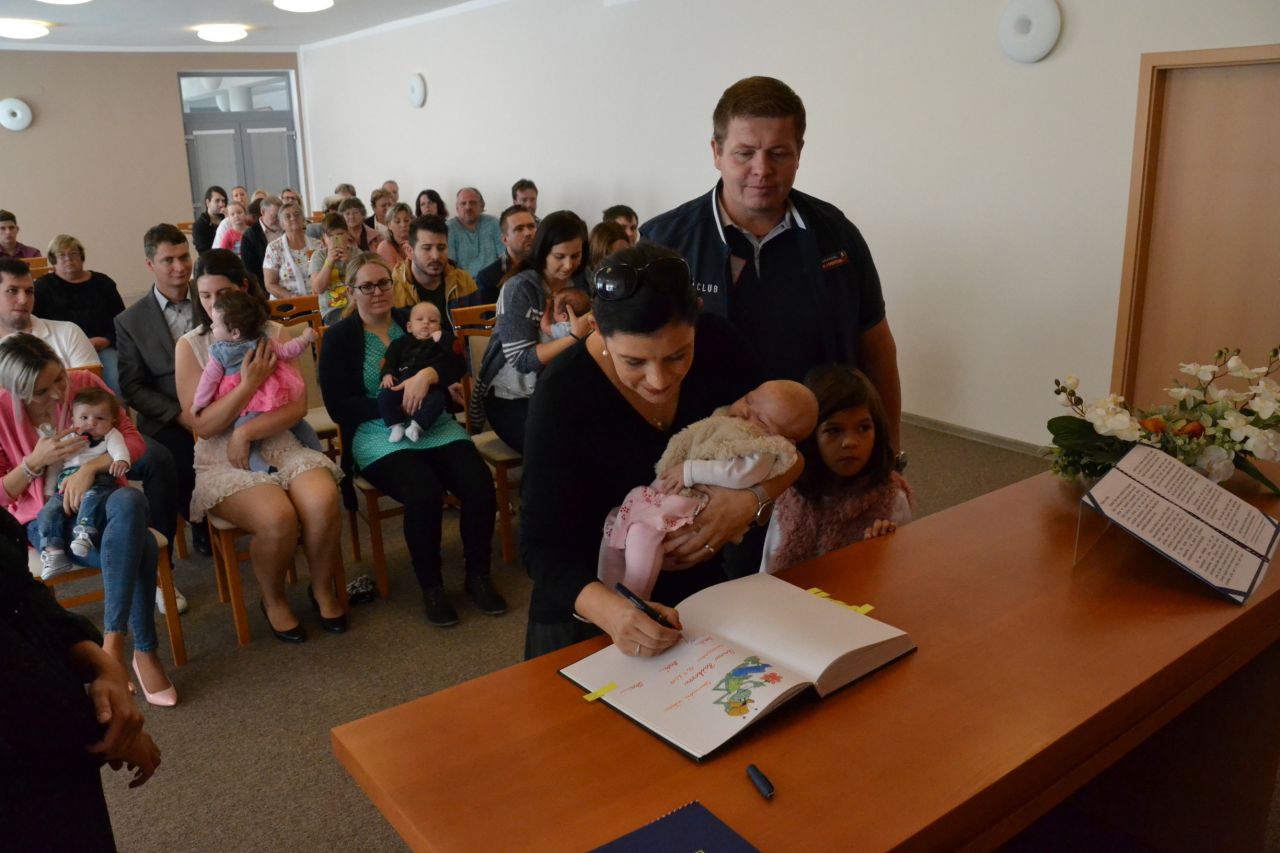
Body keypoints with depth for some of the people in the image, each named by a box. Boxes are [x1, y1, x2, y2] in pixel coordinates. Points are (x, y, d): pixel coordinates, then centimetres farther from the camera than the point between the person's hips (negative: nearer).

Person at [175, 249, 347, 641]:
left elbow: (297, 405, -4)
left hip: (281, 444, 2)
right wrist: (248, 384, -18)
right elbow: (203, 425, -6)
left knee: (322, 501, -29)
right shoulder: (190, 346, 1)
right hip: (222, 460, -2)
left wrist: (245, 432, -16)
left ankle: (323, 588, 0)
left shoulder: (275, 334, 5)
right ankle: (273, 600, 1)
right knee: (277, 518, -31)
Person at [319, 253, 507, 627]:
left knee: (479, 484, -23)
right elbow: (338, 408, -5)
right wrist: (393, 404, -16)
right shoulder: (338, 338, 4)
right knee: (425, 491, -32)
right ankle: (431, 586, -10)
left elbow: (455, 365, 1)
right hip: (379, 436, -3)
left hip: (436, 426, 3)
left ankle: (478, 575, -2)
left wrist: (427, 374, -20)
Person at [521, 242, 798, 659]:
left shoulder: (719, 346, -16)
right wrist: (609, 609, -47)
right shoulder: (564, 392, -26)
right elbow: (542, 543, -28)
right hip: (593, 601, -3)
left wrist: (752, 499, -25)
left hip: (698, 583, 4)